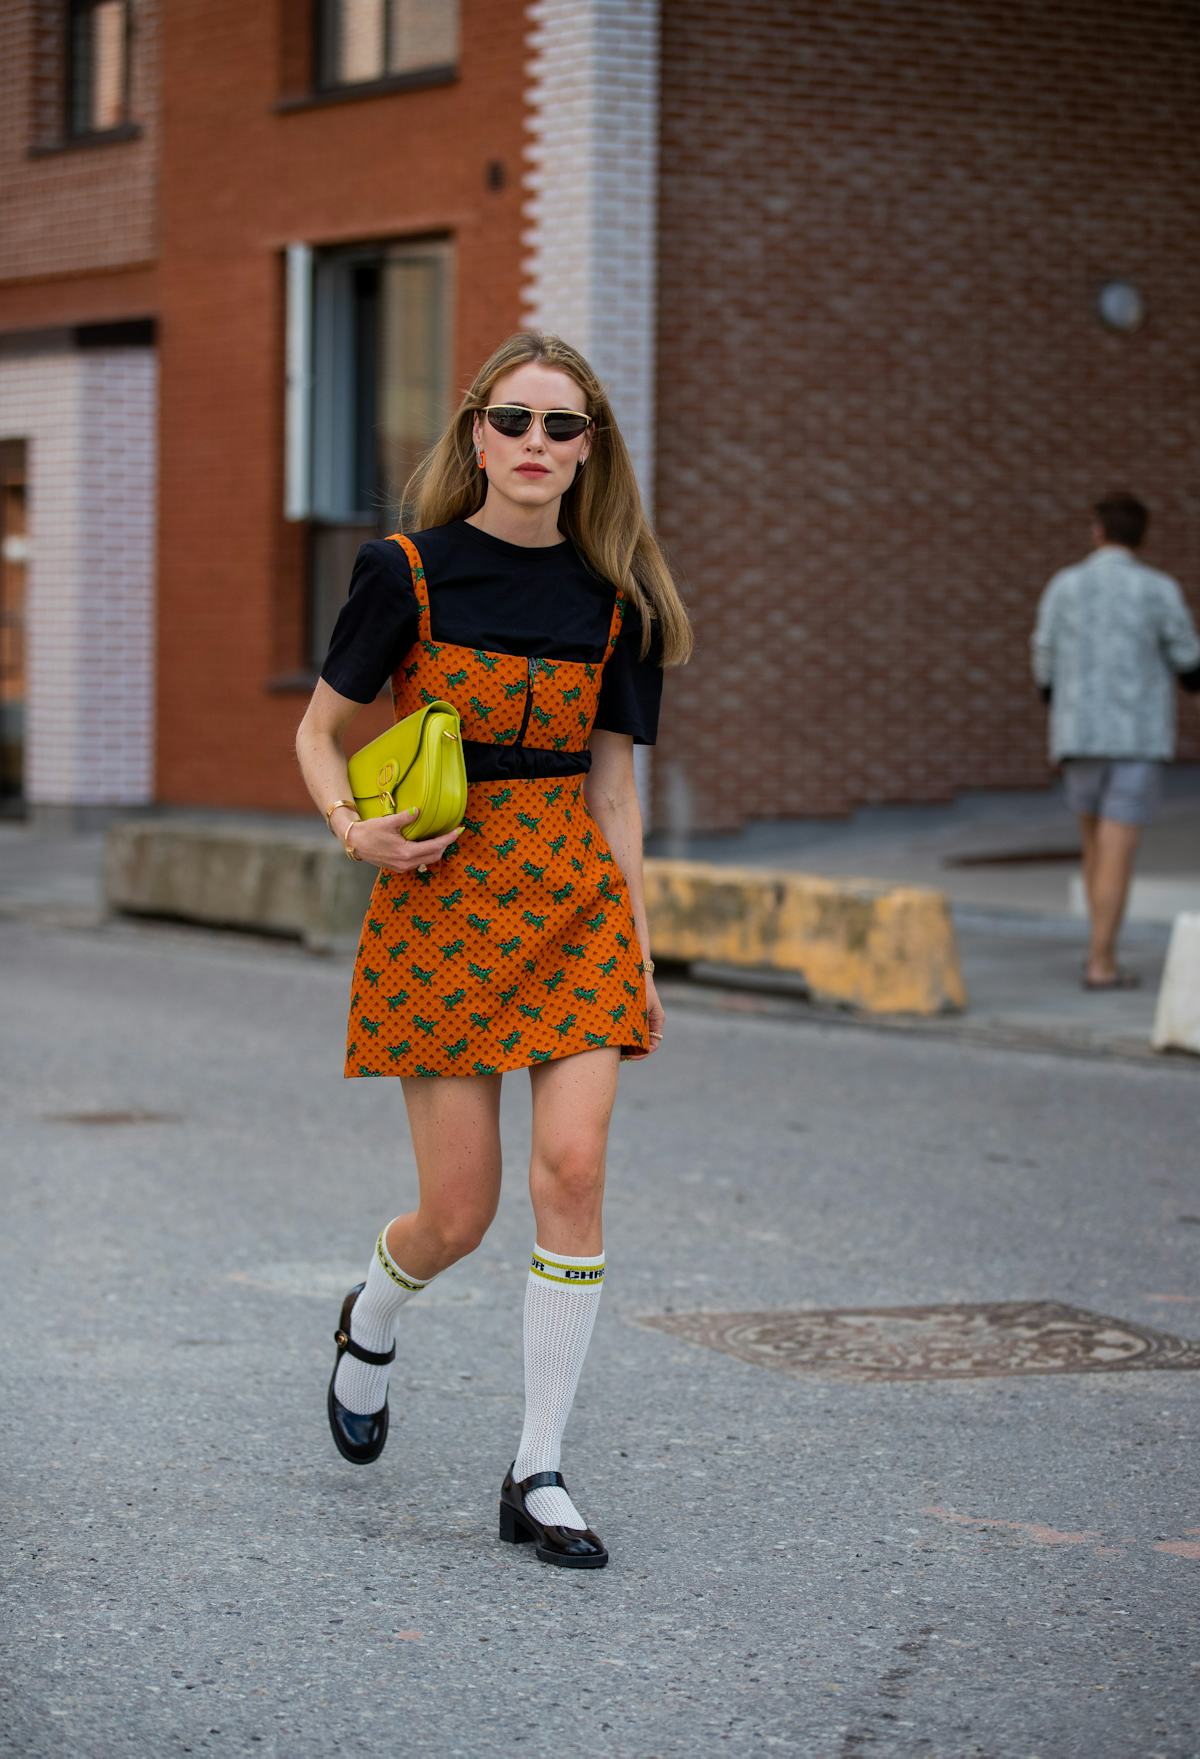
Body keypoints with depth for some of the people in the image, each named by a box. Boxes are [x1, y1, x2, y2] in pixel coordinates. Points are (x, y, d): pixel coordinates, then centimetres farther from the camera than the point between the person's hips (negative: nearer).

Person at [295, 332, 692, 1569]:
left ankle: (539, 1476, -4)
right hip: (441, 898, -2)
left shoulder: (610, 603, 6)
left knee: (574, 1166, -12)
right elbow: (317, 731, 5)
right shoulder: (408, 575, -3)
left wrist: (638, 947, 10)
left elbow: (611, 782, 11)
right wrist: (351, 825, -14)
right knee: (460, 1211, -1)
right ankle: (370, 1323, 36)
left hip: (576, 902, 2)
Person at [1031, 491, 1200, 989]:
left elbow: (1047, 672, 8)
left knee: (1097, 844, 20)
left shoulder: (1063, 586, 2)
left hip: (1078, 738, 3)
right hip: (1138, 740, -3)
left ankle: (1102, 951, 18)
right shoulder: (1160, 590, -5)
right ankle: (1101, 966, -5)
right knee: (1117, 855, -2)